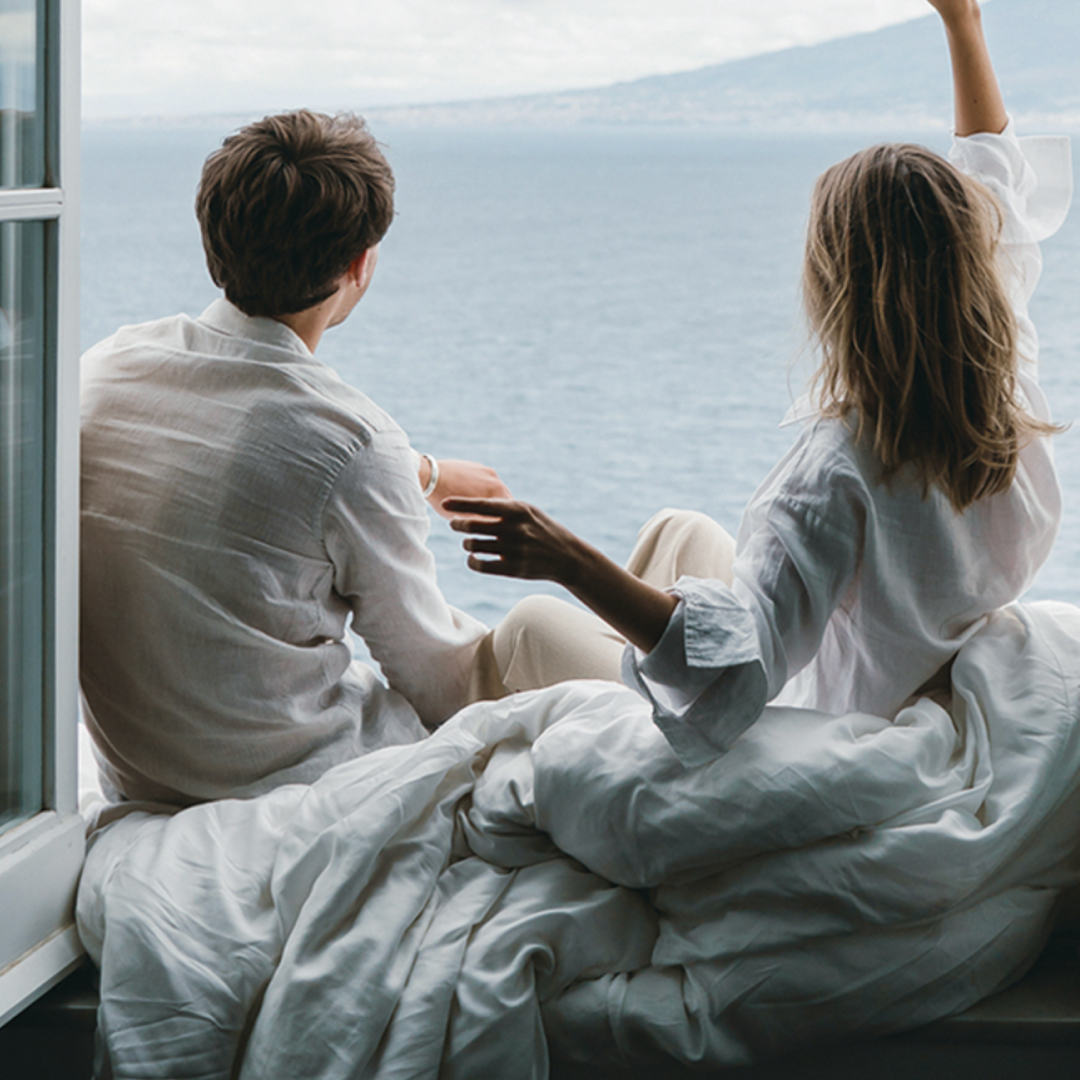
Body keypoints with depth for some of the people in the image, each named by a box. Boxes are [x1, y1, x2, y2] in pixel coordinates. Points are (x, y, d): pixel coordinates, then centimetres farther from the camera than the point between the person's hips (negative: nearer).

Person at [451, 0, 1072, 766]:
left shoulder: (846, 463, -37)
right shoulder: (1014, 405, -14)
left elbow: (739, 662, -45)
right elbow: (997, 204, 3)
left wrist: (572, 561, -51)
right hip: (909, 711, 7)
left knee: (532, 628, 13)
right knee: (679, 532, 27)